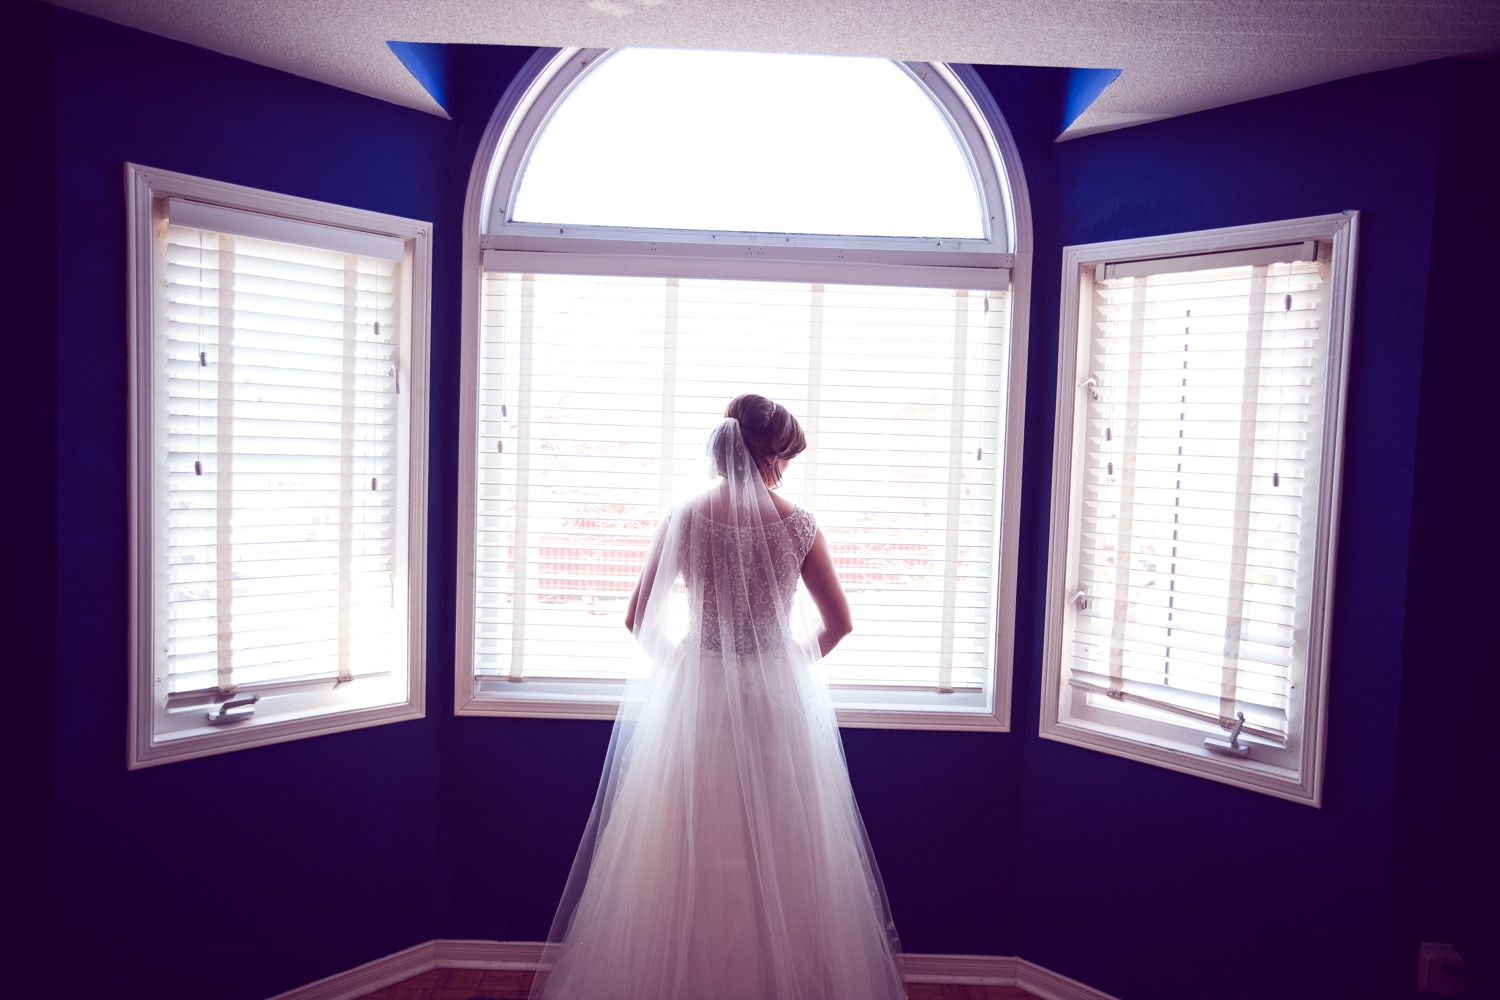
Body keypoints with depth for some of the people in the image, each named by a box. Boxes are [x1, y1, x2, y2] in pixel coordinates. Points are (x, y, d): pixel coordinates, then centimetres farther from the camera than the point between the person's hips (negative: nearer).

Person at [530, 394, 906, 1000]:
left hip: (694, 697, 1)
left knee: (687, 859, 11)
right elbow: (838, 623, 2)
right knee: (781, 856, 12)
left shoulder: (684, 519, -5)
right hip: (779, 700, 0)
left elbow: (639, 620, -3)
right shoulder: (798, 524, -5)